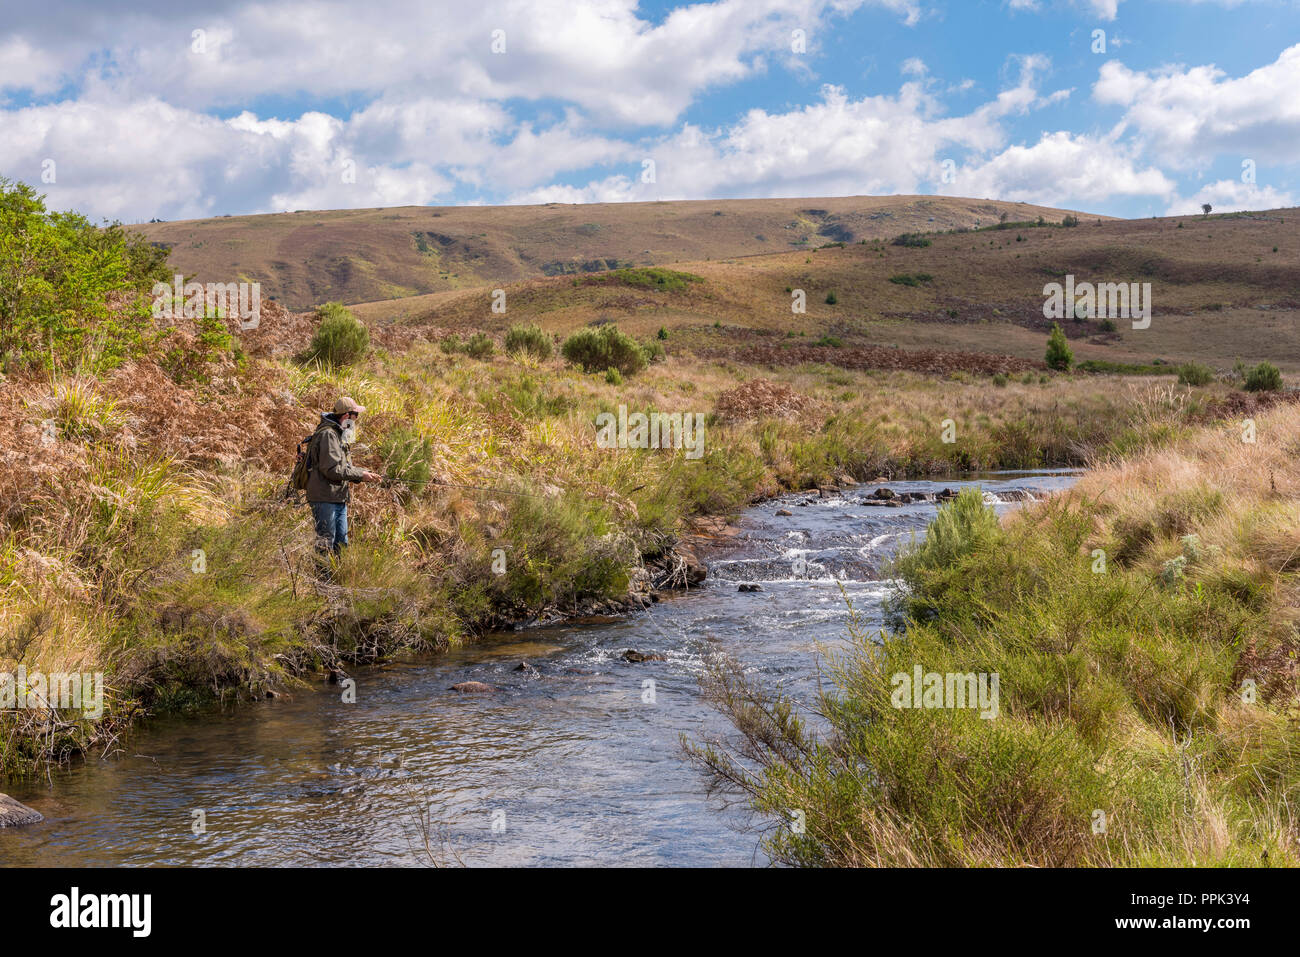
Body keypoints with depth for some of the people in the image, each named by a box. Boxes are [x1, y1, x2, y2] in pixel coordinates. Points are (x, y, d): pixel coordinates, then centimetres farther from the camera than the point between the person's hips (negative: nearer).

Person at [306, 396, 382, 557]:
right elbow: (332, 469, -22)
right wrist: (360, 474, -14)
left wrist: (366, 473, 7)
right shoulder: (328, 434, -15)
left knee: (340, 542, 14)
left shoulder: (338, 433, 18)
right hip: (325, 499, -10)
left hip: (339, 499, 10)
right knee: (325, 543, -8)